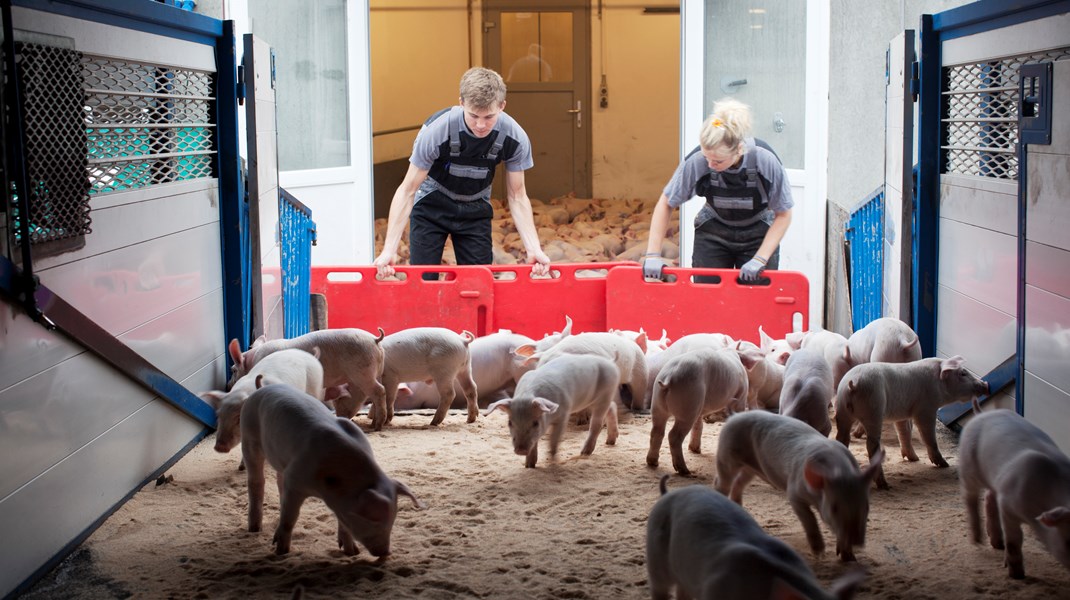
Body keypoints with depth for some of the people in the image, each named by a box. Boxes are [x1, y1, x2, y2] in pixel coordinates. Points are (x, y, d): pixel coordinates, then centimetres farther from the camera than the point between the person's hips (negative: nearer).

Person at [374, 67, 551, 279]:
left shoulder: (515, 138, -23)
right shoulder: (437, 130, -31)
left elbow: (517, 196, -10)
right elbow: (407, 190, -23)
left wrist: (534, 248, -22)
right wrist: (389, 250, -28)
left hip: (475, 211, 2)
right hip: (431, 205, -2)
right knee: (423, 280, -10)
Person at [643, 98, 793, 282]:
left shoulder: (765, 161, -29)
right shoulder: (696, 162, -28)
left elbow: (783, 215, -15)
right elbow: (665, 204, -12)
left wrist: (760, 260, -24)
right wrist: (652, 254, -19)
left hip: (758, 234, -1)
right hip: (713, 233, 1)